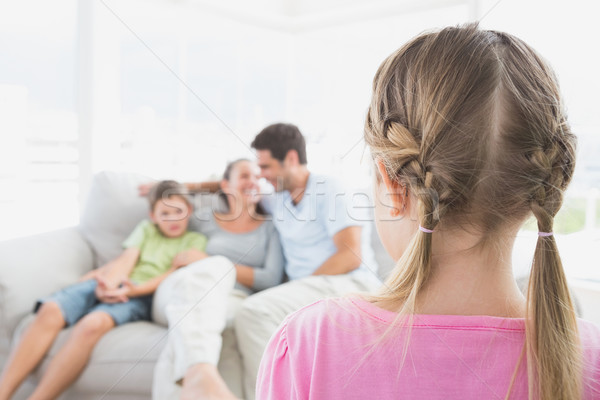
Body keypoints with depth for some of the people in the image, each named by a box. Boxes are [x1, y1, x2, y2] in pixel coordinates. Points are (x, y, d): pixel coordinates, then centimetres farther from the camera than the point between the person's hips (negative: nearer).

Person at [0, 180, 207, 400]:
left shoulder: (195, 240, 15)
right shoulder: (145, 228, 24)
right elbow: (125, 261, 9)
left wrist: (135, 289, -17)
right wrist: (108, 284, -13)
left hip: (141, 295, -3)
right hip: (111, 284, 4)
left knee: (93, 323, -35)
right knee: (50, 310, -26)